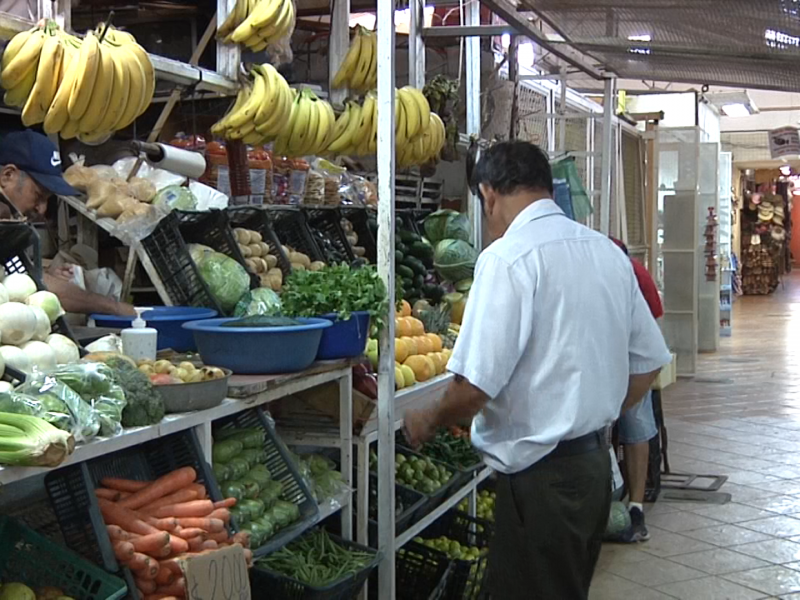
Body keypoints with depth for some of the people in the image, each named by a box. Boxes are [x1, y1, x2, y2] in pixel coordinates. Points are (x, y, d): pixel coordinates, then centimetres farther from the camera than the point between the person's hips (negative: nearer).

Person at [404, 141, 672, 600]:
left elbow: (475, 386, -21)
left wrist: (428, 421, -3)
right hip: (597, 464, 8)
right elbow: (648, 366, 12)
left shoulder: (507, 258, -16)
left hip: (542, 476, -8)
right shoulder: (608, 252, 7)